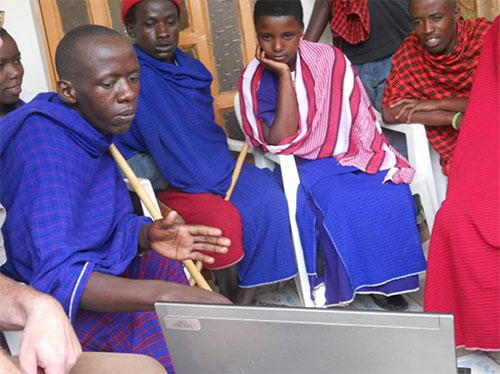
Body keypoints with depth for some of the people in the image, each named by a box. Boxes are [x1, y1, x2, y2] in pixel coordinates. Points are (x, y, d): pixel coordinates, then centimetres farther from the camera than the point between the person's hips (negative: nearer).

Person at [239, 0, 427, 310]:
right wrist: (284, 75, -23)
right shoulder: (255, 80, -9)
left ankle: (384, 282, -2)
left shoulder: (330, 59, -3)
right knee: (342, 208, -31)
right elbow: (281, 143, -22)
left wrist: (375, 157, -10)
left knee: (394, 195, -22)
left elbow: (361, 117, 3)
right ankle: (351, 284, -9)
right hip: (300, 167, -3)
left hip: (349, 155, 3)